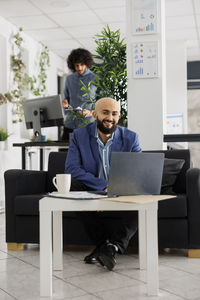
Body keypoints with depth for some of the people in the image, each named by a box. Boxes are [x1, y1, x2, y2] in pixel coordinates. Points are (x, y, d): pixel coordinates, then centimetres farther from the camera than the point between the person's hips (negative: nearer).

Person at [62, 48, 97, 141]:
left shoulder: (95, 79, 0)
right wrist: (65, 103, 1)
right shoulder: (69, 79, 15)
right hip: (70, 123, 4)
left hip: (87, 124, -4)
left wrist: (91, 112, -19)